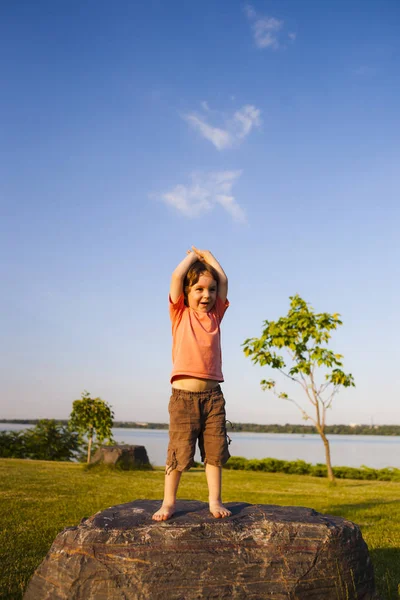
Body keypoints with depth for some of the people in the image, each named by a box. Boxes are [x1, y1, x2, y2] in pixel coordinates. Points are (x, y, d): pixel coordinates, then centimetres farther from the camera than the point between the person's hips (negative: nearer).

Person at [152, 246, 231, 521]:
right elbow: (176, 277, -7)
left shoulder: (215, 315, 11)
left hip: (213, 395, 3)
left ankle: (215, 500, 18)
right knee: (180, 451, 0)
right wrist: (192, 256, 8)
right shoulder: (180, 314, 2)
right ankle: (169, 501, 15)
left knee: (215, 450, 7)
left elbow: (224, 280, 8)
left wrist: (207, 255, 16)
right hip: (184, 395, -3)